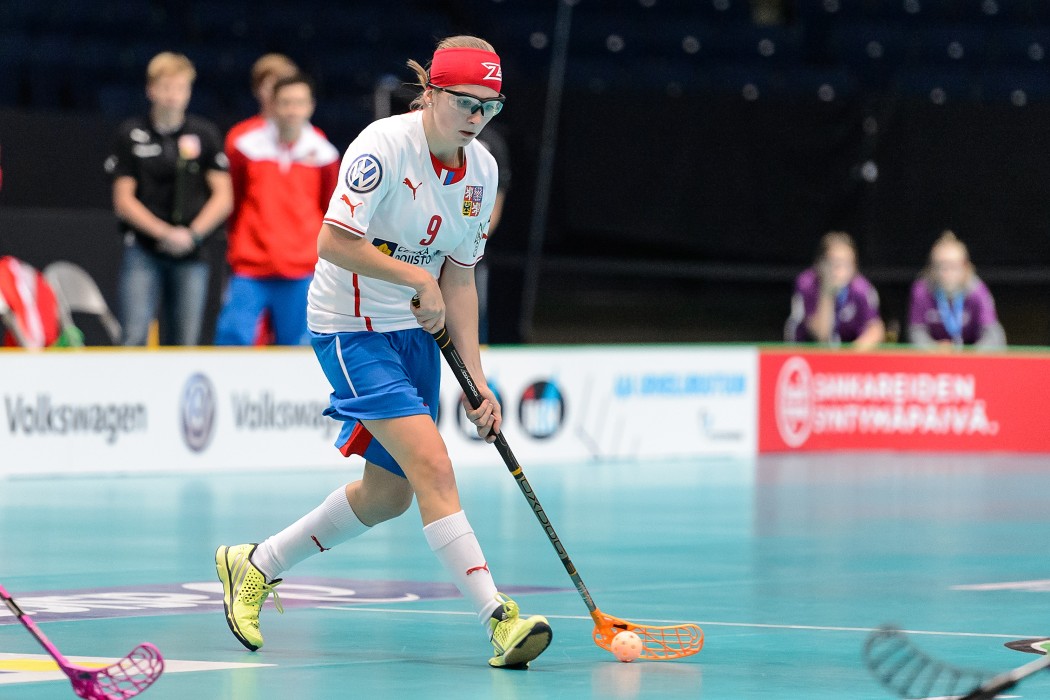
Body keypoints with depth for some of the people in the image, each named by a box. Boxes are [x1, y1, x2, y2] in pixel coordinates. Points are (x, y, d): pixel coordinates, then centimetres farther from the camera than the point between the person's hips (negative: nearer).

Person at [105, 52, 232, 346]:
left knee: (185, 343, 2)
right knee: (134, 337, -12)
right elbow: (123, 200, 1)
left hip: (191, 255, 1)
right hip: (143, 251, -1)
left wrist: (192, 234, -10)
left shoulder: (205, 134, 5)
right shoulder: (132, 134, 3)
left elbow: (223, 198, 4)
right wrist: (163, 233, -10)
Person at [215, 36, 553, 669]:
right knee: (434, 468, -20)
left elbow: (459, 279, 6)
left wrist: (476, 380, 0)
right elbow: (333, 242, -24)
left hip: (416, 331, 8)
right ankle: (498, 618, -24)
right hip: (353, 328, -8)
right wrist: (417, 278, -21)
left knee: (388, 494, 13)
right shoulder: (383, 146, -20)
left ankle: (256, 566, 31)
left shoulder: (482, 171, 2)